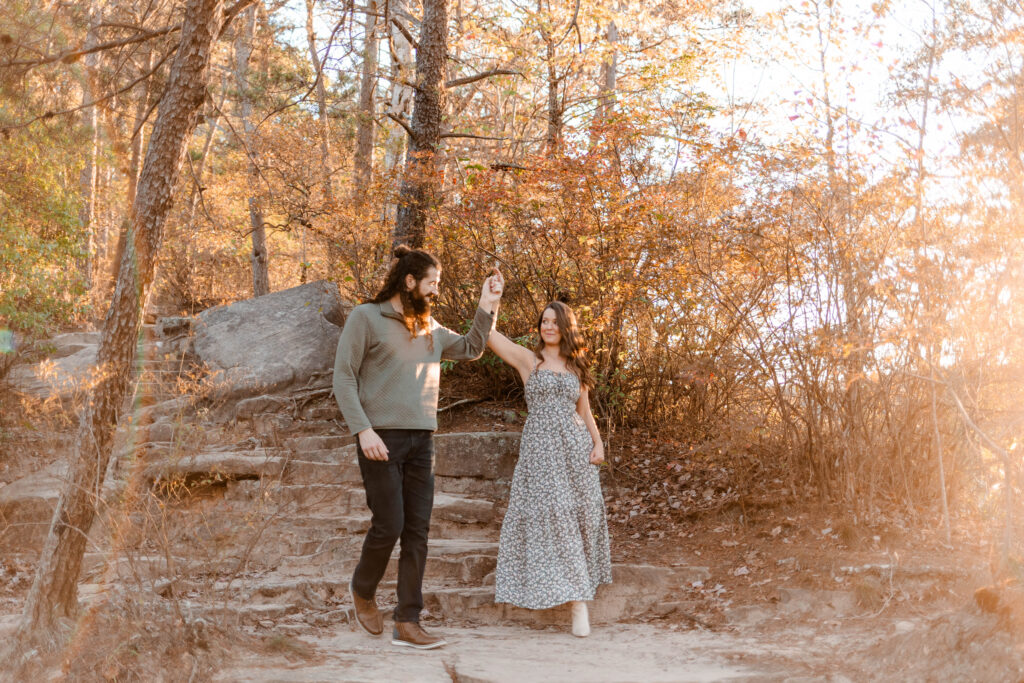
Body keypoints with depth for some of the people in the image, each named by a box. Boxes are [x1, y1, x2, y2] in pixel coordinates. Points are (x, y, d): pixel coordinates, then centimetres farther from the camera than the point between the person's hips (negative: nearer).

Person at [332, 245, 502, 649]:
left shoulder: (429, 329, 16)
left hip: (421, 441, 6)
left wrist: (486, 310, 14)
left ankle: (407, 624, 6)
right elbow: (343, 377, -6)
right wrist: (363, 429, -16)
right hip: (381, 438, -6)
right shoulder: (366, 317, -2)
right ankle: (363, 590, 23)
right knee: (389, 525, -7)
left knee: (417, 532, 2)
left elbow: (471, 349, 28)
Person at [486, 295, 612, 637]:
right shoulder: (528, 360, 6)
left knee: (581, 515, -2)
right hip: (541, 449, -3)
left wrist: (598, 443, 6)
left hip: (575, 448, 3)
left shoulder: (576, 367, 16)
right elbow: (489, 334, -3)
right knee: (553, 516, -10)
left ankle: (580, 591, 10)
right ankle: (577, 600, -8)